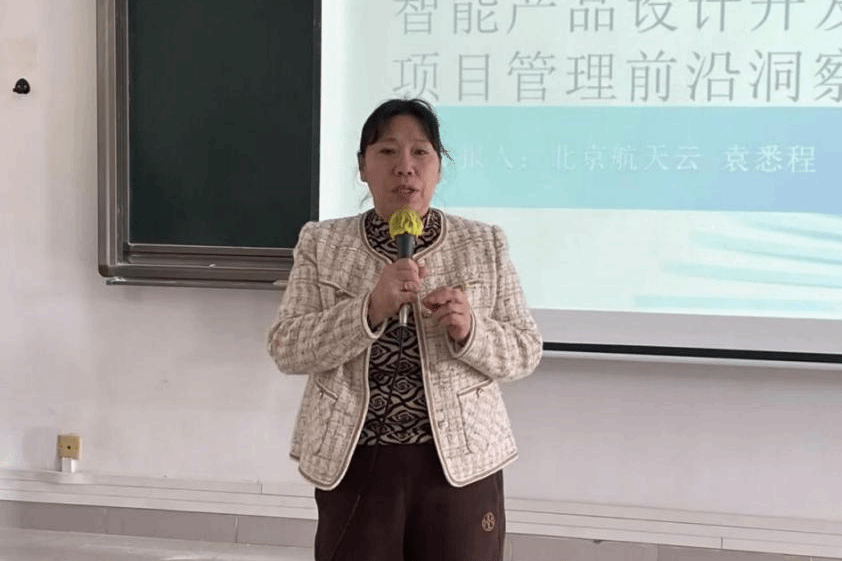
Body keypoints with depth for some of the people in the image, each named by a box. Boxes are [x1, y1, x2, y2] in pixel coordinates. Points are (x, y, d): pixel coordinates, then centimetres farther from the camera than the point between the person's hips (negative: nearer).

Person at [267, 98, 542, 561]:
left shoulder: (484, 244, 3)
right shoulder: (321, 243, 2)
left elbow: (525, 351, 3)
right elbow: (285, 348, -5)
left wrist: (469, 330, -17)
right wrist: (370, 309, -20)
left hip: (461, 461, 1)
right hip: (352, 462, 0)